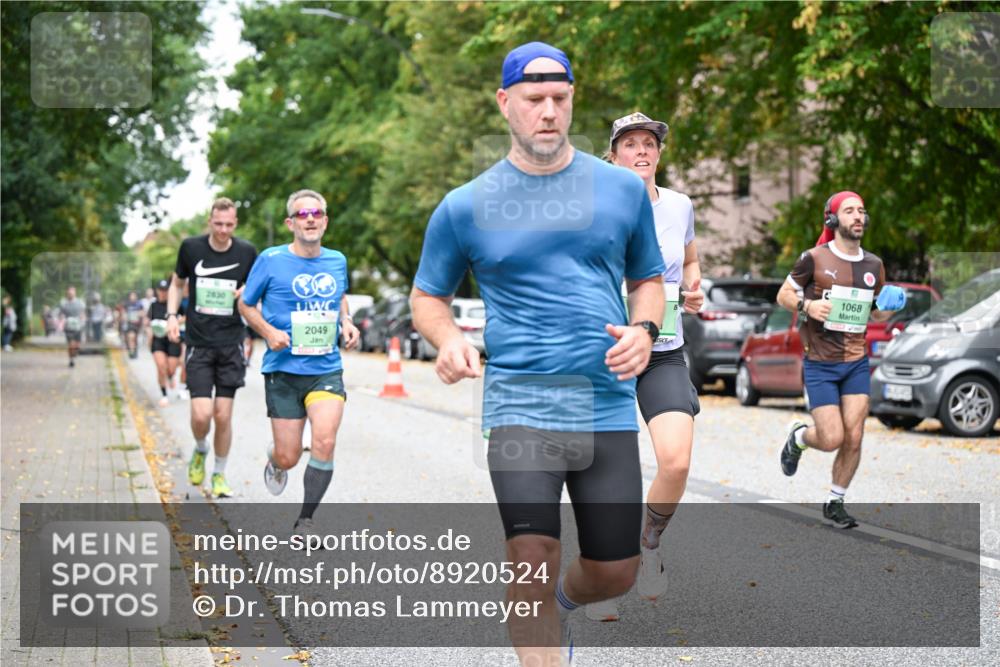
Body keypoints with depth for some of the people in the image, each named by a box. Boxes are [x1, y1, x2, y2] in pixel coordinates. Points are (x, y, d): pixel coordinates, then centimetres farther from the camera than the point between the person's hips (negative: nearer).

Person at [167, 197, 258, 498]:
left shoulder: (247, 252, -1)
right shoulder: (191, 247, -2)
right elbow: (177, 283, 14)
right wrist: (172, 316, 0)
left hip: (231, 344, 1)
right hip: (198, 343, -1)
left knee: (223, 415, 1)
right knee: (201, 414, -11)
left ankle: (219, 474, 20)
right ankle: (200, 451, 23)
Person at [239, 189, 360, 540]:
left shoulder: (337, 261, 6)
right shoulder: (271, 260, -4)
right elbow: (245, 305, 6)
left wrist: (347, 322, 6)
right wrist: (269, 331, -12)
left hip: (326, 369, 2)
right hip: (283, 370, -2)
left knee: (325, 441, -19)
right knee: (288, 457, 0)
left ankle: (305, 521, -1)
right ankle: (275, 462, 41)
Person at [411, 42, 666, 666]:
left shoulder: (623, 188, 6)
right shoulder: (465, 206, 1)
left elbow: (648, 279, 18)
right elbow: (428, 297, 12)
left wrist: (644, 330, -4)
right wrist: (448, 339, -10)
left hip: (609, 405, 3)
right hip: (520, 403, -2)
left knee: (615, 574, 9)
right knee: (533, 563, -17)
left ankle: (560, 604, 44)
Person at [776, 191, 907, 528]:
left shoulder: (874, 265, 8)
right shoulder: (814, 258, -7)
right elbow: (783, 295, 2)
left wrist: (892, 306, -4)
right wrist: (807, 305, -18)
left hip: (857, 363, 4)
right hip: (820, 364, -4)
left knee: (853, 438, -3)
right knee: (832, 439, -10)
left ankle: (835, 503, 17)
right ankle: (797, 436, 25)